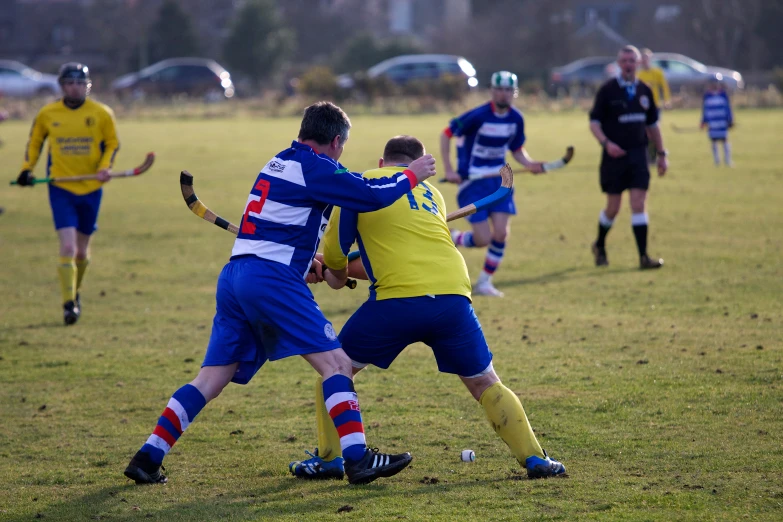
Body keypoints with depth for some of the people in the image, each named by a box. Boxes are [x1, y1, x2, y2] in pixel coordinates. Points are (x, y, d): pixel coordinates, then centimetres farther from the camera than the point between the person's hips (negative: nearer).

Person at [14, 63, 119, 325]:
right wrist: (27, 168, 1)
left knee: (82, 250, 12)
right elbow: (35, 141, 14)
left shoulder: (102, 114, -2)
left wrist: (105, 167, -9)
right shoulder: (47, 114, -1)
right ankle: (69, 304, -14)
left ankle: (75, 291, 38)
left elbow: (112, 144, 8)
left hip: (91, 188, 1)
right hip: (60, 188, -1)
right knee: (67, 247, -16)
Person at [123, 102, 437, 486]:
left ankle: (147, 458, 4)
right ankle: (357, 459, -13)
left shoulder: (280, 164, 23)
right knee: (335, 362, -5)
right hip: (272, 279, -8)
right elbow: (371, 196, -9)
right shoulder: (314, 167, -4)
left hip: (233, 276, 8)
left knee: (211, 378, 9)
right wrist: (410, 176, 6)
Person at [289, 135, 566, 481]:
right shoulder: (431, 193, 27)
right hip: (453, 296, 3)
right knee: (485, 384, 13)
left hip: (398, 301, -3)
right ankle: (534, 459, 4)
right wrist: (350, 270, 45)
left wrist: (337, 273, 37)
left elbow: (335, 252, 14)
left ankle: (329, 458, 12)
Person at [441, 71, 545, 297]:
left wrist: (530, 164, -9)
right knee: (483, 239, -9)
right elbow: (446, 134, -9)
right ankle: (450, 238, 23)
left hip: (498, 179, 5)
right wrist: (448, 170, -14)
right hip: (472, 182, -5)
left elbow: (517, 150, 11)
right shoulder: (478, 116, -18)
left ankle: (484, 283, 11)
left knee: (501, 233, -7)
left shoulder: (516, 119, -2)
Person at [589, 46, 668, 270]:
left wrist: (661, 154, 15)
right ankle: (599, 246, 30)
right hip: (615, 156, -3)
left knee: (639, 205, -6)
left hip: (638, 156, 3)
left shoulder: (644, 91, 8)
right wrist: (606, 143, -21)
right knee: (613, 207, 4)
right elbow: (594, 122, -5)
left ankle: (643, 257, -7)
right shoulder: (607, 90, -4)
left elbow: (652, 125, 17)